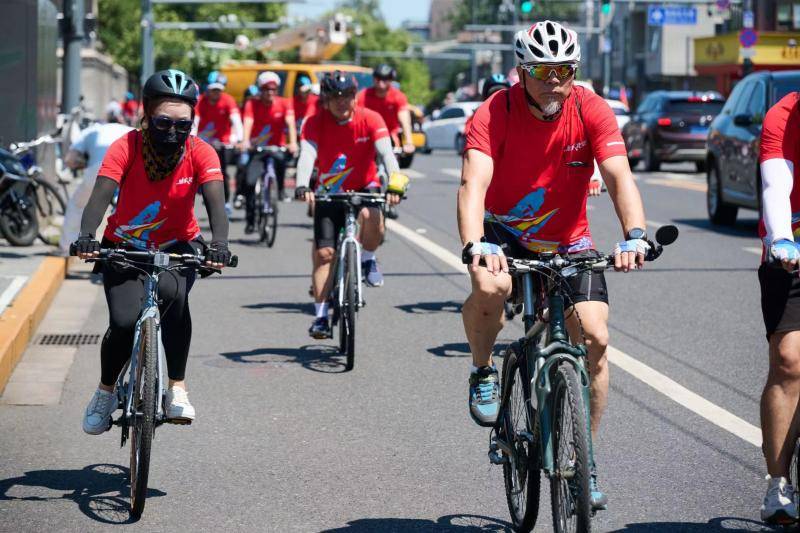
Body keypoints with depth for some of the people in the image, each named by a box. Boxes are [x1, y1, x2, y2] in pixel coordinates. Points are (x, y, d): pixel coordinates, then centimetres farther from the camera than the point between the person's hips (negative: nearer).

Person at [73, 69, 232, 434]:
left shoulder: (200, 153, -17)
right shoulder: (126, 147, -19)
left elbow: (215, 203, -28)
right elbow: (100, 196, -29)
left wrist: (219, 243, -48)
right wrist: (86, 236, -49)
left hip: (177, 246, 0)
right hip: (124, 247, 0)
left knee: (173, 293, -33)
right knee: (124, 322, -21)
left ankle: (177, 388, -18)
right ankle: (106, 391, 9)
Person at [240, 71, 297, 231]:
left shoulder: (284, 104, -8)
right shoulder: (252, 104, -10)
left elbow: (290, 123, -21)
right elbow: (248, 123, -25)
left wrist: (293, 143, -39)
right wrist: (245, 141, -44)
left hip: (277, 146, 0)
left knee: (280, 160, -31)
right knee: (249, 184, -7)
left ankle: (279, 188, -7)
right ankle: (250, 220, 4)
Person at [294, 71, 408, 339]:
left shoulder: (370, 119, -16)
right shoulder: (315, 123, -15)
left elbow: (386, 152, -28)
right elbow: (307, 155, -29)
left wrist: (395, 183, -46)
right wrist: (302, 187, -48)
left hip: (364, 186, -1)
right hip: (330, 192, 1)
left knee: (372, 217, -34)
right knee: (324, 252, -7)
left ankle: (367, 259, -3)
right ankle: (320, 316, 2)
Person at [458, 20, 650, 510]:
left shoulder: (592, 111, -18)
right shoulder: (495, 113, -22)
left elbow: (620, 178, -28)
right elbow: (474, 184, -34)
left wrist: (634, 235, -47)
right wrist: (475, 246, -52)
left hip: (569, 240, 2)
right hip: (505, 233, -2)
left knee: (595, 336, -14)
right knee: (490, 288, -35)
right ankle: (483, 372, -2)